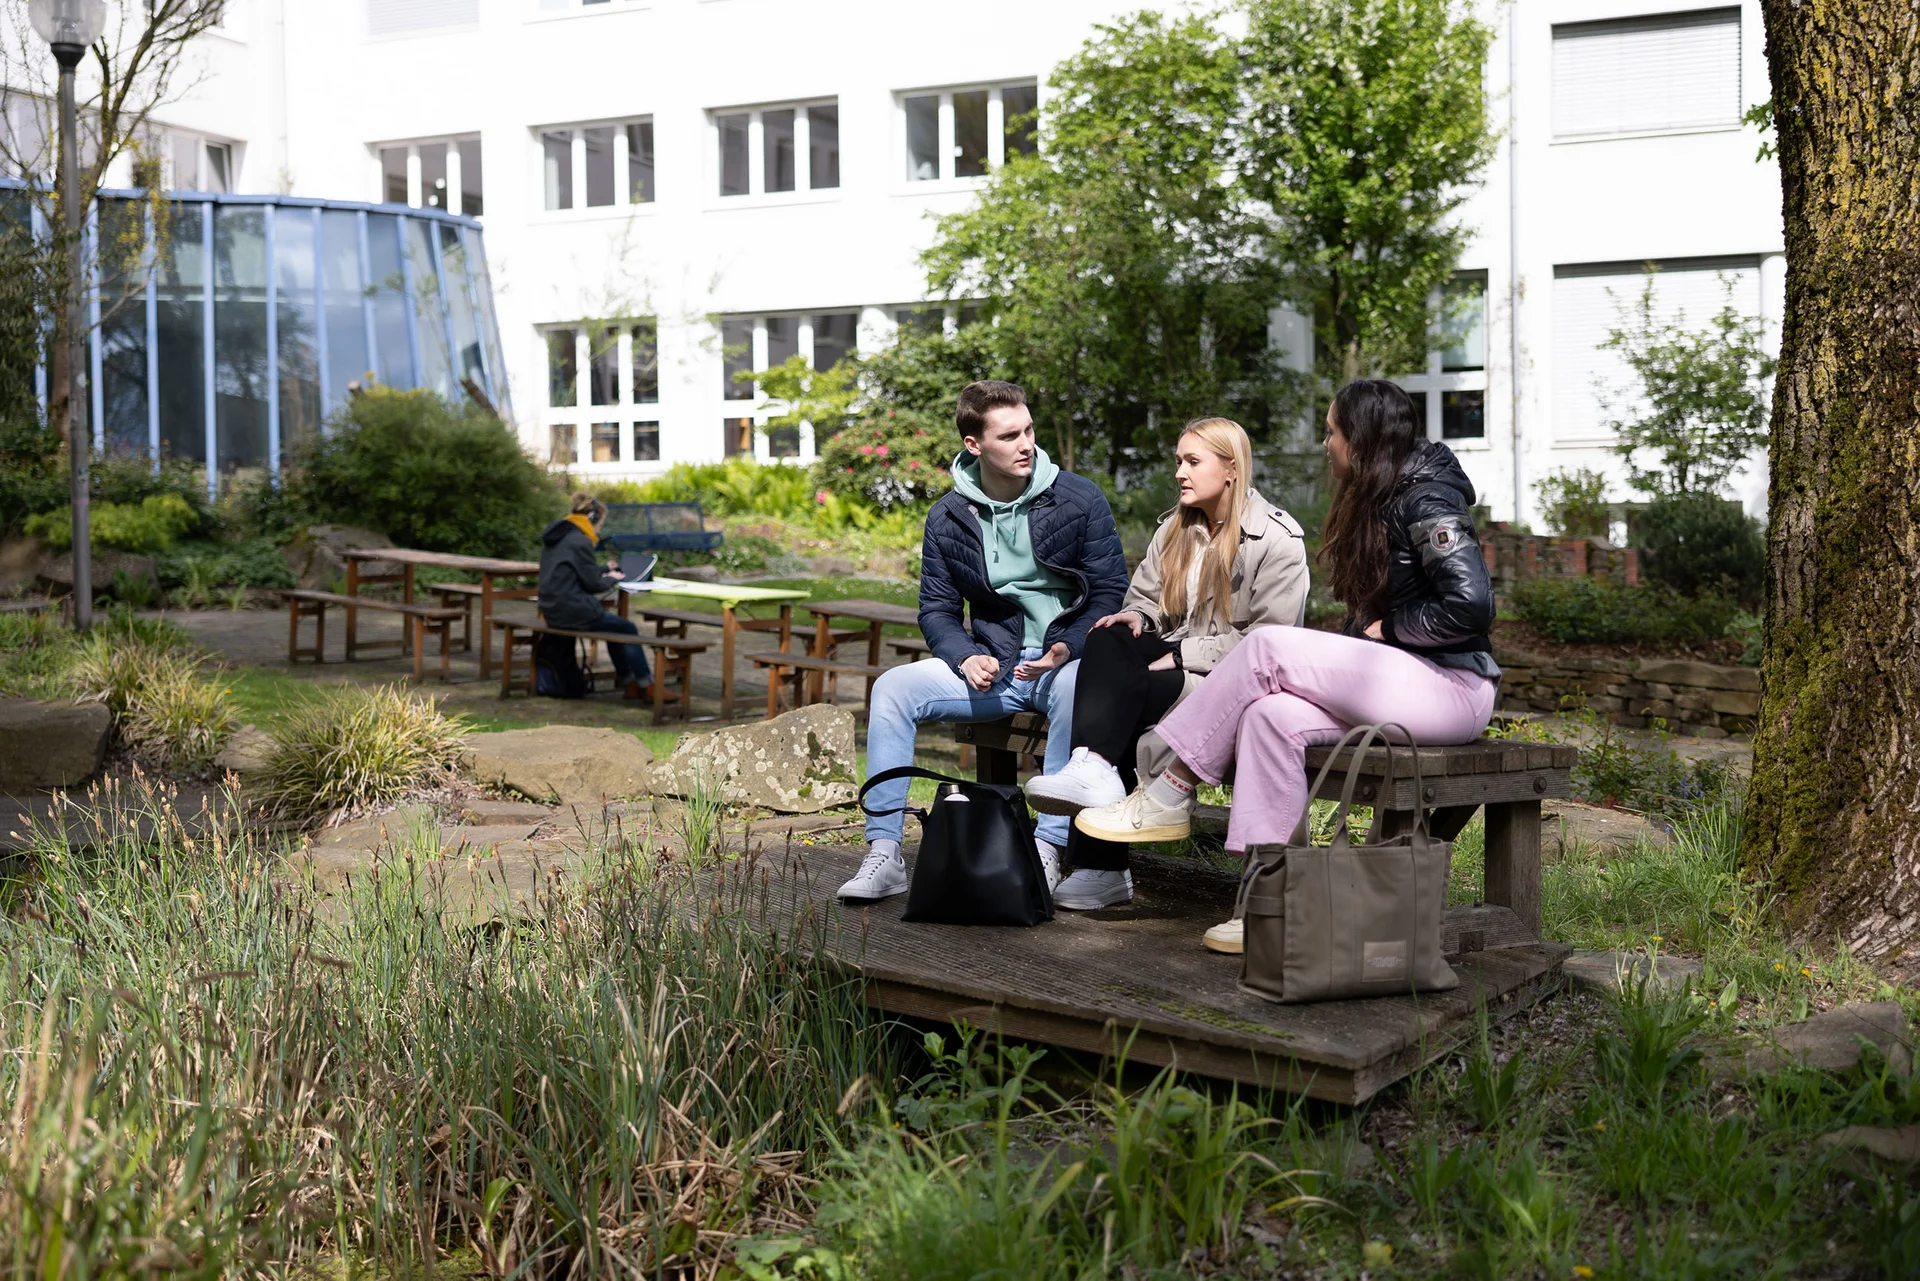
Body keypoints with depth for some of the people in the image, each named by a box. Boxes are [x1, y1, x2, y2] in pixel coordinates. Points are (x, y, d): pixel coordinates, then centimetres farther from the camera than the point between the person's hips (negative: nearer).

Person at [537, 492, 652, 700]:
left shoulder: (555, 536, 13)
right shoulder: (580, 541, -16)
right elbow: (593, 583, -10)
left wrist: (604, 568, 25)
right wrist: (611, 578, 9)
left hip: (553, 611, 10)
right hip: (573, 612, -10)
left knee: (615, 626, 23)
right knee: (627, 628, 5)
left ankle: (630, 683, 24)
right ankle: (647, 686, 12)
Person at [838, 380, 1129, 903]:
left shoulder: (1079, 499, -4)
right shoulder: (948, 517, 4)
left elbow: (1112, 594, -4)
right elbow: (937, 610, 8)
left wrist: (1067, 649, -22)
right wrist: (967, 657, -14)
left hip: (1066, 661, -3)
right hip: (993, 666, 3)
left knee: (1077, 689, -39)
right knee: (893, 687, -17)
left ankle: (1048, 849, -33)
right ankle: (883, 852, -15)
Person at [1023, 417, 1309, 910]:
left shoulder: (1278, 540, -7)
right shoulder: (1175, 527, 15)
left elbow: (1267, 641, -14)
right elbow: (1146, 595, 15)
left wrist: (1183, 656, -18)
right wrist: (1137, 617, -10)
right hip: (1176, 657, 6)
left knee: (1124, 695, -29)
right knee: (1106, 641, -24)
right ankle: (1093, 769, -38)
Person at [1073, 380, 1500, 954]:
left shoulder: (1427, 500, -11)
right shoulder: (1378, 501, 19)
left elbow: (1470, 605, -22)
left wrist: (1388, 627, -10)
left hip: (1451, 687, -9)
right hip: (1398, 681, 9)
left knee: (1267, 646, -19)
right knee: (1271, 715, -17)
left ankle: (1169, 796, -10)